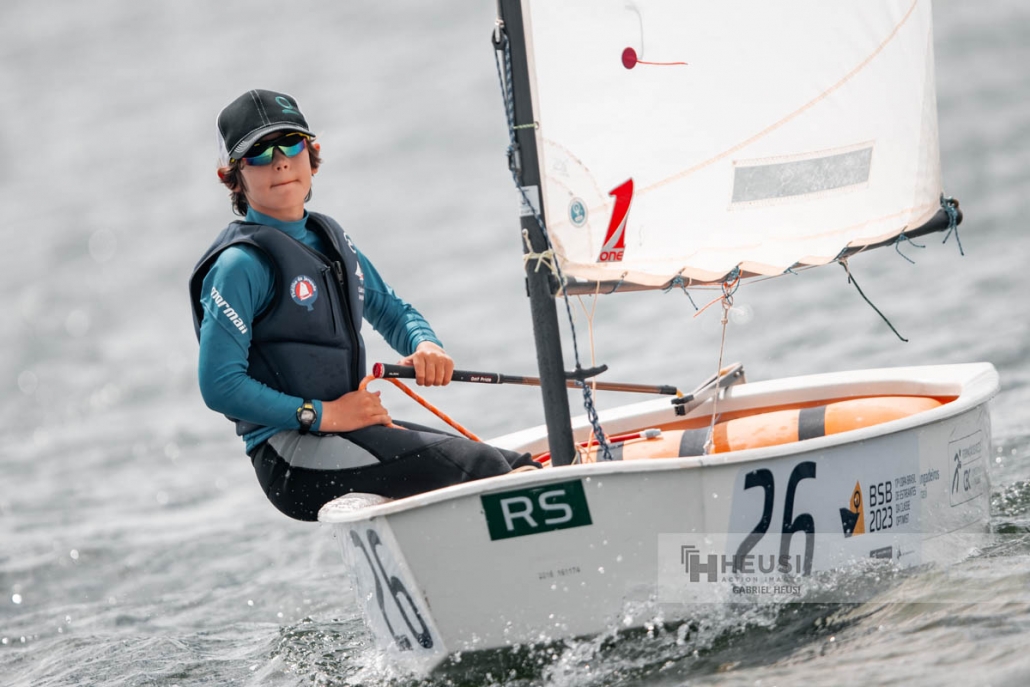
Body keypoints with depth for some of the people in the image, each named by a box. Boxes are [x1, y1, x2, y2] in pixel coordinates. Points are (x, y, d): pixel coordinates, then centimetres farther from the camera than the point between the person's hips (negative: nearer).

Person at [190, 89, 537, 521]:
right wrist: (323, 414, -18)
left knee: (520, 470, -4)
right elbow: (220, 386, -16)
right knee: (478, 467, -24)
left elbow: (388, 309, 28)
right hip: (291, 458, -9)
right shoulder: (242, 264, -10)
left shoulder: (330, 238, 15)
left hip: (348, 428, 9)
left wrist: (426, 344, 4)